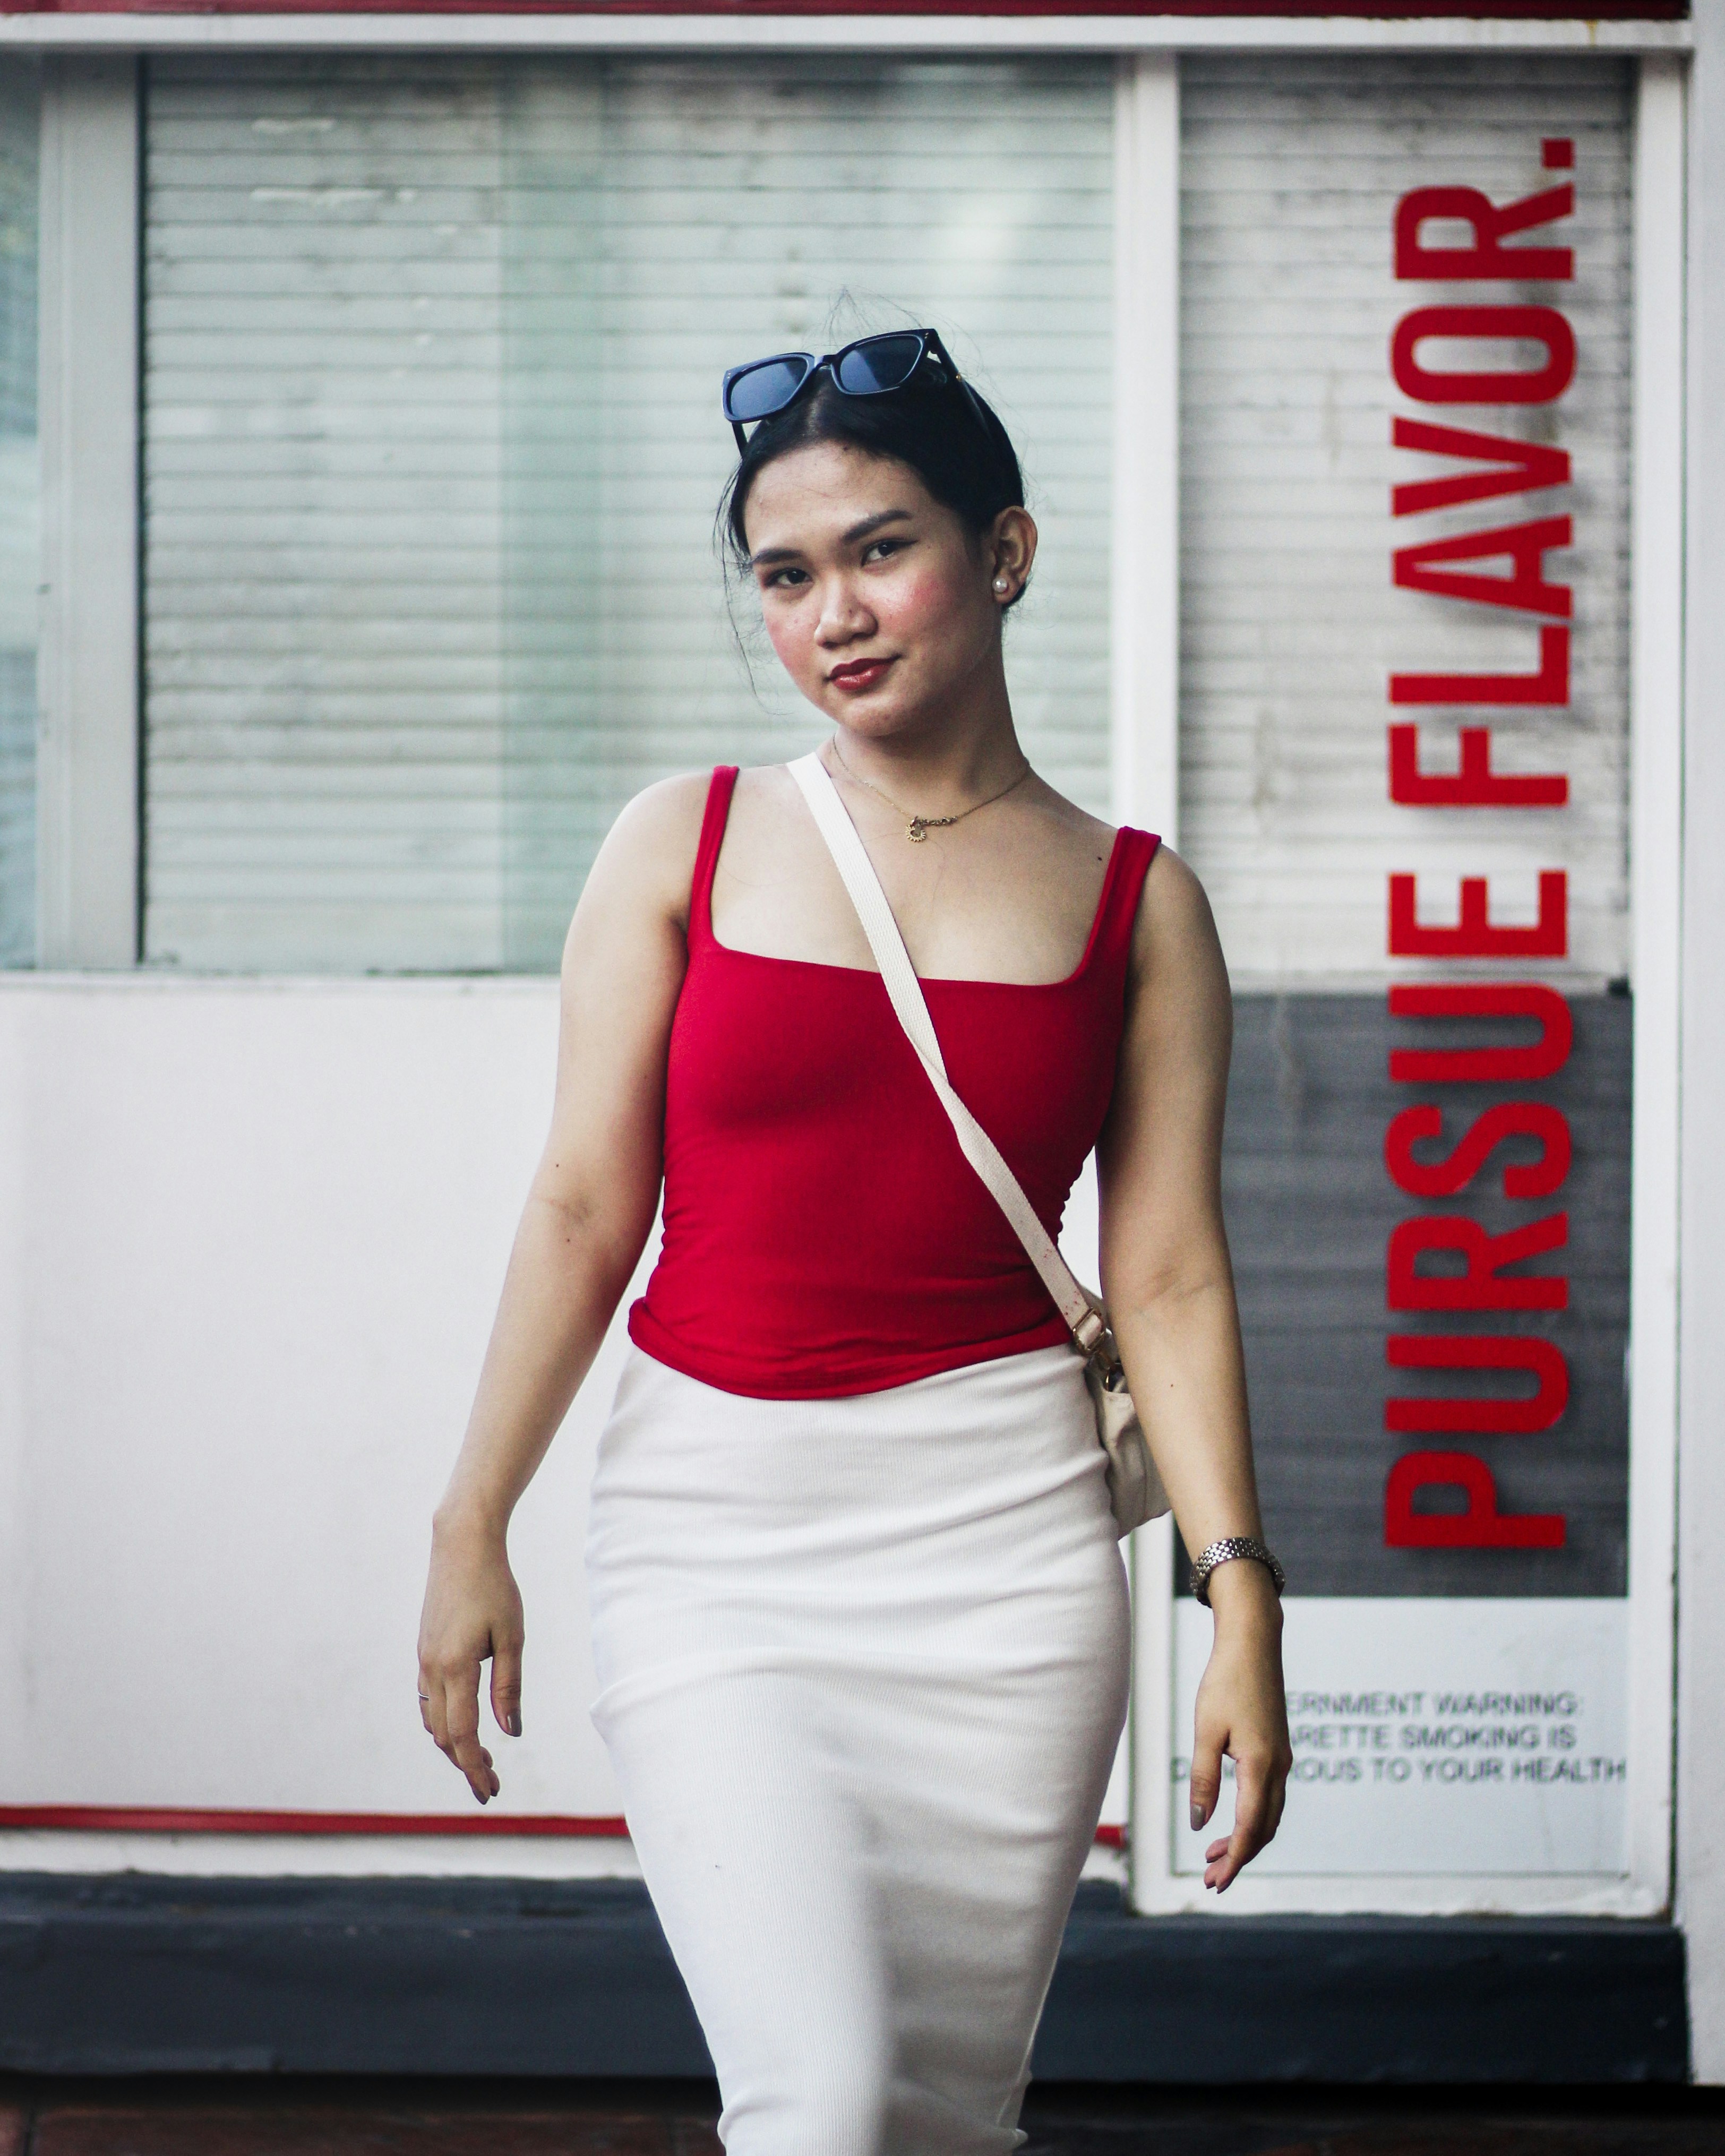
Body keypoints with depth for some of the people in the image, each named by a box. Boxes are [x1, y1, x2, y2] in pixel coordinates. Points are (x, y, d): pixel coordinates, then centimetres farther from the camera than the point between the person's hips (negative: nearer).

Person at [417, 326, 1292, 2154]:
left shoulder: (1134, 902, 5)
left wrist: (1241, 1595, -6)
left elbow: (1169, 1277, 2)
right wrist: (471, 1530, 1)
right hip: (712, 1522, -1)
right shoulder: (687, 846, 4)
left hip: (1001, 1525, 1)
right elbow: (584, 1210, 3)